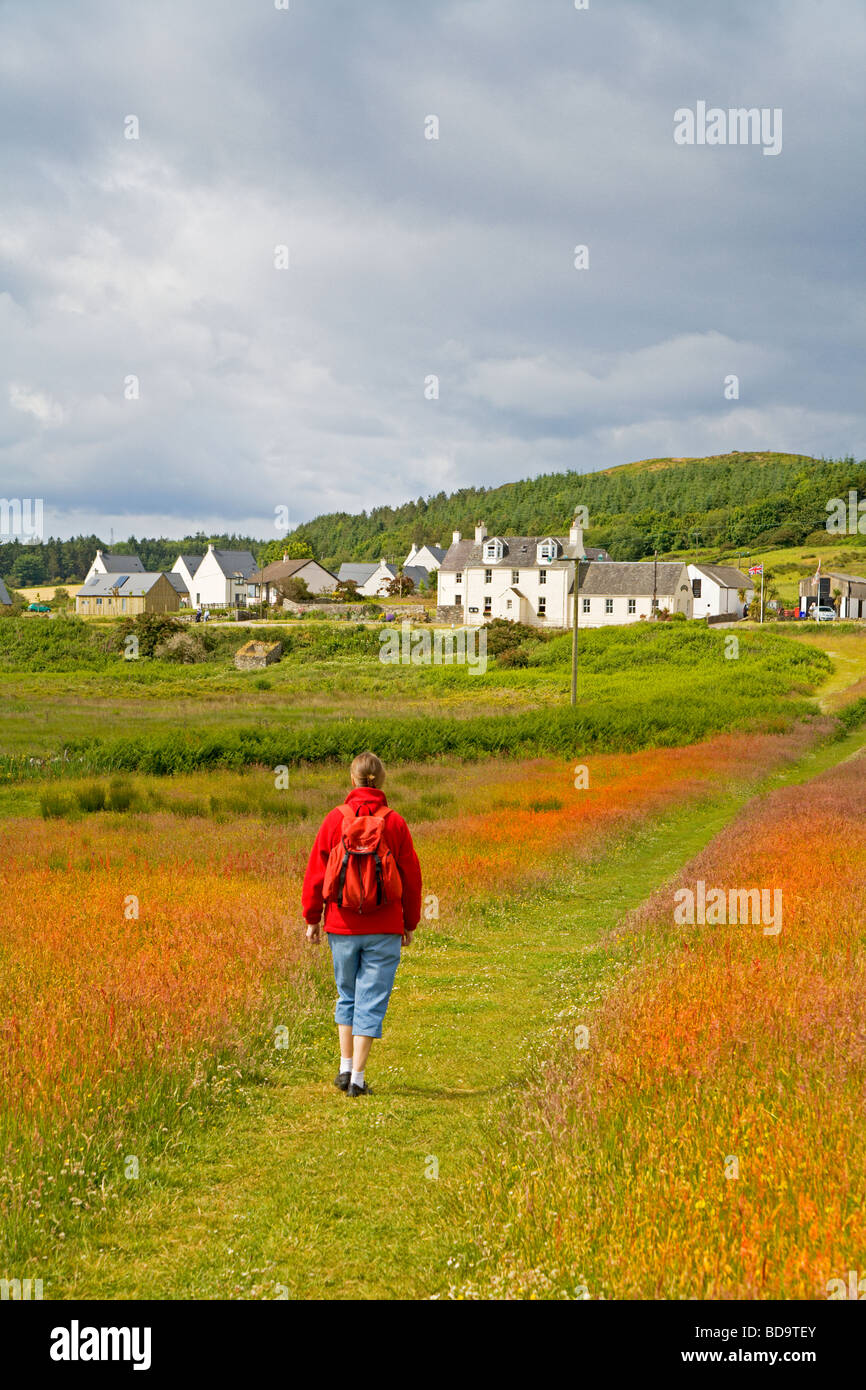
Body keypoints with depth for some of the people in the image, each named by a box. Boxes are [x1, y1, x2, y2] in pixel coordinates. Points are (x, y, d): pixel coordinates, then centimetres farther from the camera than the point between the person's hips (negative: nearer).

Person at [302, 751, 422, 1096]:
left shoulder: (335, 820, -3)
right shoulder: (395, 823, -4)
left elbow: (316, 871, 1)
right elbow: (411, 876, 2)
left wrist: (312, 918, 11)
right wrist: (410, 923, 13)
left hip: (342, 925, 1)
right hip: (384, 928, -1)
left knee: (347, 995, 19)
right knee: (372, 1000, 3)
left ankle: (345, 1068, 14)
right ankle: (358, 1077, 0)